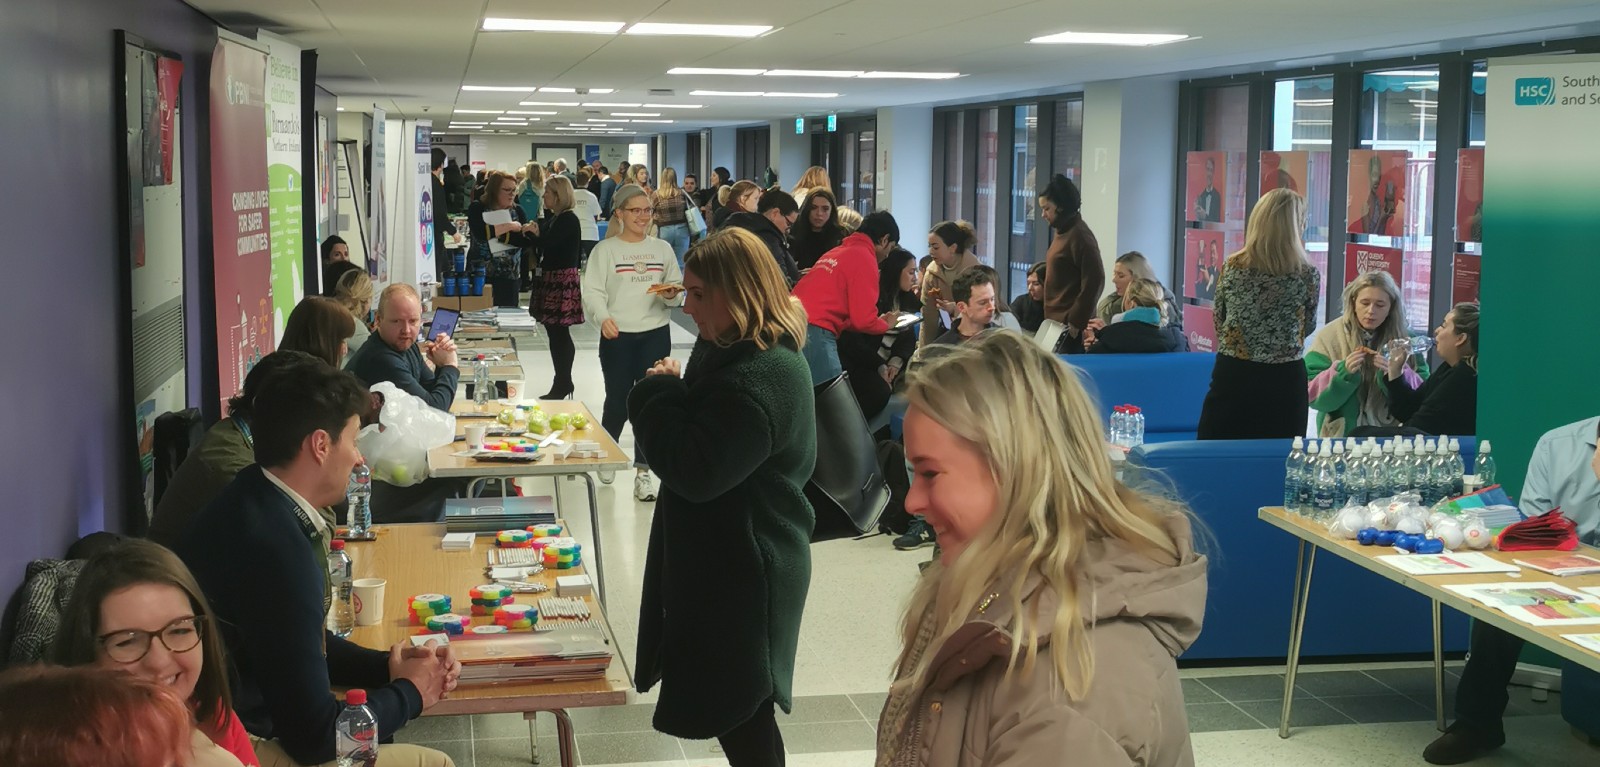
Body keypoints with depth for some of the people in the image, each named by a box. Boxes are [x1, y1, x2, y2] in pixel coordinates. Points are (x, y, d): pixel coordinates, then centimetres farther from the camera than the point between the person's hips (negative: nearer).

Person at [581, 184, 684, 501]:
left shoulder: (662, 248, 9)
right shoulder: (605, 250, 0)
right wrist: (603, 317, -25)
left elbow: (677, 294, 13)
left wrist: (672, 294, -10)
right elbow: (592, 291, -7)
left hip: (656, 335, 2)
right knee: (618, 401, 6)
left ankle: (643, 471, 6)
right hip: (617, 336, -2)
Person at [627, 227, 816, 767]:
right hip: (722, 554, 10)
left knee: (735, 706, 2)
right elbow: (700, 434, 17)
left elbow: (693, 471, -30)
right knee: (735, 704, 21)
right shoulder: (731, 350, 7)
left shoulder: (763, 376, -26)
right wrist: (671, 391, -3)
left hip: (742, 570, -10)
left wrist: (657, 393, -17)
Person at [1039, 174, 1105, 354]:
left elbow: (1094, 281, -17)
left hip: (1070, 325, -9)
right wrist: (1050, 318, 15)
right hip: (1057, 321, 9)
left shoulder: (1079, 236, -12)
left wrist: (1076, 321, -15)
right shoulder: (1062, 233, 15)